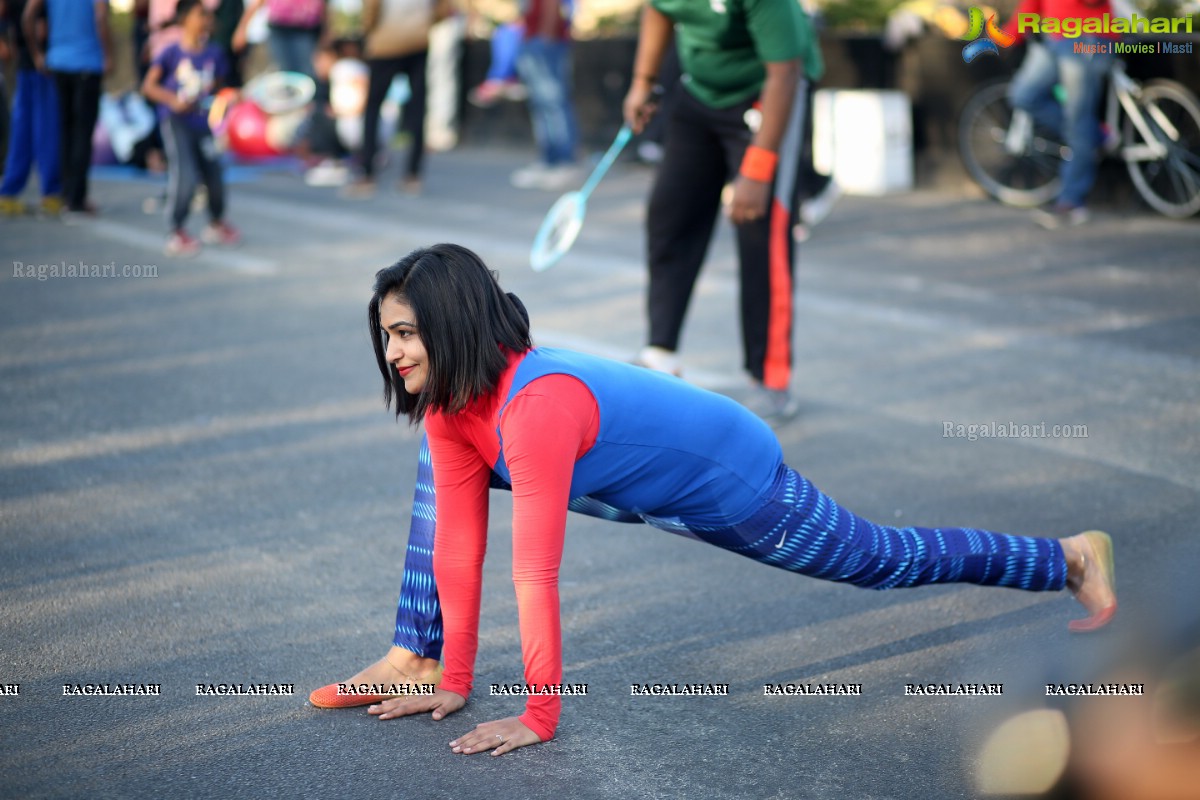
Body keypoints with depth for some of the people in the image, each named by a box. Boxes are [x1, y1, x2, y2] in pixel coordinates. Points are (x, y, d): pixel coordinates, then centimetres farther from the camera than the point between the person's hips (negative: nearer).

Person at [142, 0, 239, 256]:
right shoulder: (172, 52, -8)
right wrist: (174, 101, -25)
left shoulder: (214, 54, 4)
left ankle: (217, 224, 37)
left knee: (214, 175, 9)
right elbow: (149, 86, -11)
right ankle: (177, 233, -2)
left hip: (202, 122, 5)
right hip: (176, 122, -4)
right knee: (185, 175, -18)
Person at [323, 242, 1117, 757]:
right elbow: (458, 545, -11)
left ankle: (1072, 557, 34)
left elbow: (536, 573, -40)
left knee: (892, 560, 12)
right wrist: (455, 683, -9)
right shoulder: (448, 401, -15)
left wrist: (538, 719, -35)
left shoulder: (537, 408, -41)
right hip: (646, 493, 7)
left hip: (734, 483, -7)